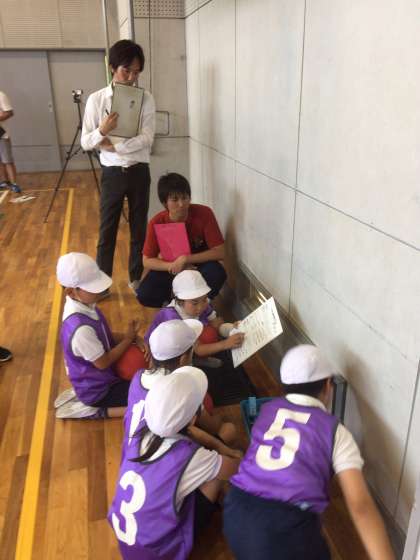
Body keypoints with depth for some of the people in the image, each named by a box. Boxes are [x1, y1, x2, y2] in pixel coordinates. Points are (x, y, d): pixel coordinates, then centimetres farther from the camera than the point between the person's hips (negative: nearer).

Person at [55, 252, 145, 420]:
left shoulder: (84, 304, -10)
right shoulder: (81, 328, -37)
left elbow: (104, 337, 3)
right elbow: (102, 363, -24)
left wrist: (132, 338, -13)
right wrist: (128, 338, -13)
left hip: (95, 379, 8)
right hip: (97, 390, -8)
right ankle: (96, 411, -2)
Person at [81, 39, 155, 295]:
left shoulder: (146, 99, -2)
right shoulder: (97, 99, -1)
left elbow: (147, 139, -12)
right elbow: (86, 142, -3)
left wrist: (113, 145, -17)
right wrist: (102, 130, -23)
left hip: (139, 171, 1)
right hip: (112, 173, 0)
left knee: (139, 228, 10)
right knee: (107, 230, 7)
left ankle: (136, 278, 27)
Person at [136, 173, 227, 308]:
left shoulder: (204, 213, -22)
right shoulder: (156, 223, -18)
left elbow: (219, 252, -21)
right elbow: (147, 261, -12)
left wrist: (186, 259, -31)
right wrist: (173, 266, -29)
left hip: (200, 264, -1)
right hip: (171, 268, 1)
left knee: (217, 273, -35)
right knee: (144, 295, -23)